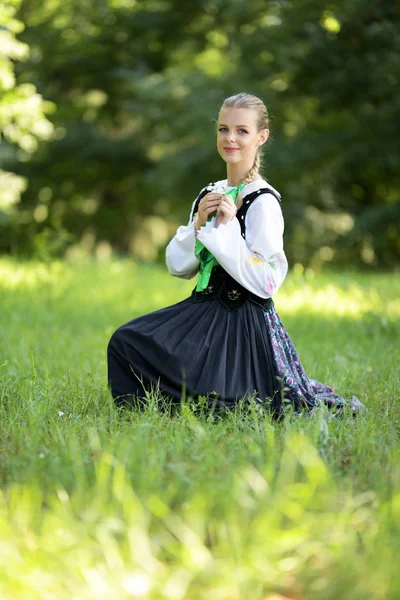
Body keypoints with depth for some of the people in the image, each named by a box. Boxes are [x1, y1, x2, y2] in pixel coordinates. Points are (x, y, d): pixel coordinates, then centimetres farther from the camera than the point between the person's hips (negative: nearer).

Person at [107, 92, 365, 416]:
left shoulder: (263, 201, -12)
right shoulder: (210, 194, 10)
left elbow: (266, 283, -19)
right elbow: (178, 266, 9)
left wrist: (227, 227, -19)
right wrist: (199, 223, -7)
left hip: (244, 322, -7)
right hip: (204, 311, 7)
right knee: (125, 341, -7)